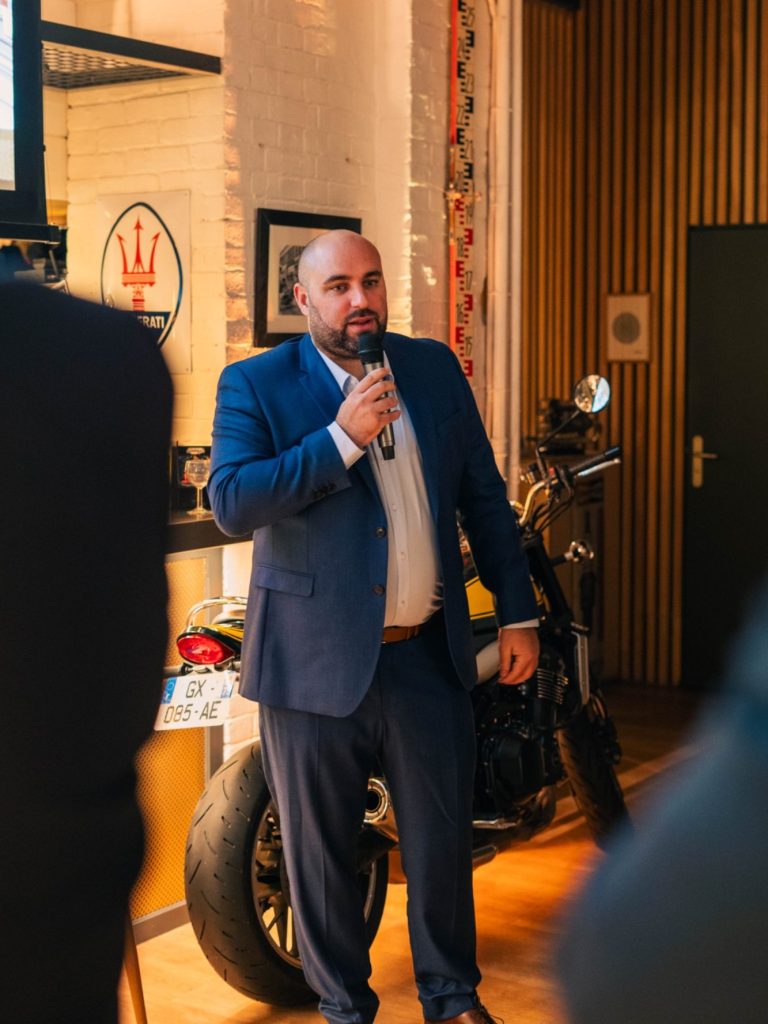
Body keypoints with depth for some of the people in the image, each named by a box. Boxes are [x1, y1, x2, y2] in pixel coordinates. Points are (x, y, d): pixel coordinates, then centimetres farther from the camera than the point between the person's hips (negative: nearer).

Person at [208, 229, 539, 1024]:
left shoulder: (435, 368, 6)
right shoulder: (255, 385, -5)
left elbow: (483, 495, 11)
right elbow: (230, 503, -19)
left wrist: (518, 613, 8)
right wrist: (341, 439, -24)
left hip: (428, 654, 3)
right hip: (316, 657, -3)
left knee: (442, 837, 14)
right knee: (320, 848, 9)